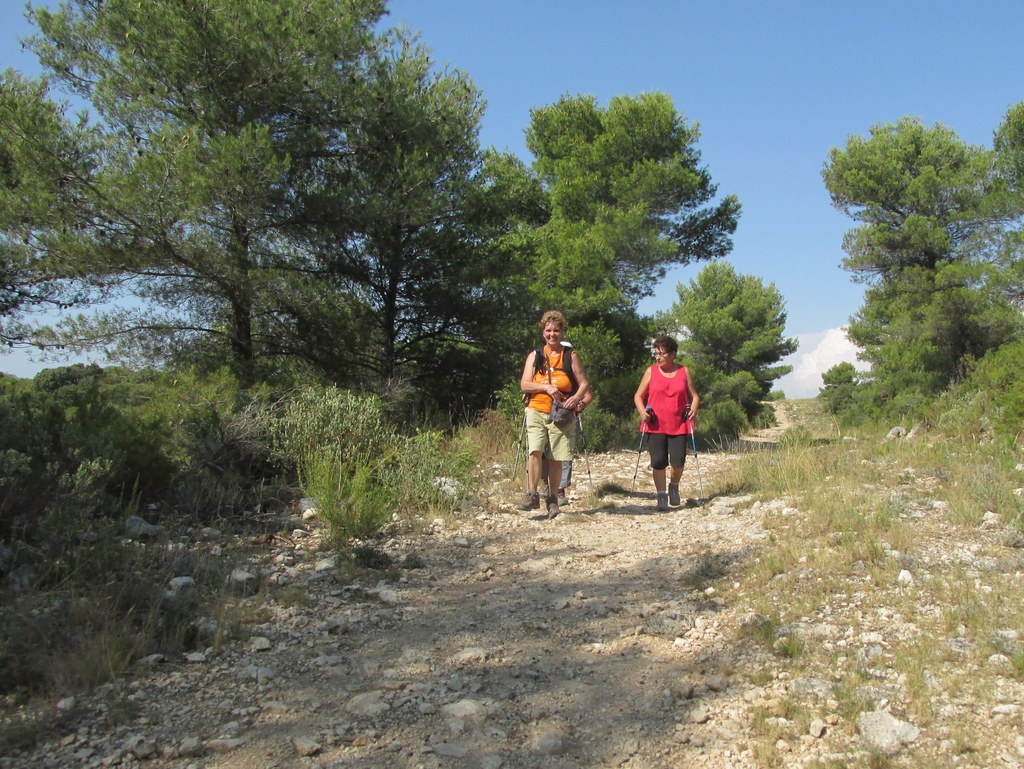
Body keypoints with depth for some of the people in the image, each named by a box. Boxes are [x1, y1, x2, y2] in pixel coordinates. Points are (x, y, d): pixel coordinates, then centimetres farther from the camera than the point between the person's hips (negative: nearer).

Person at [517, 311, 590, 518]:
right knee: (535, 451, -17)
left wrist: (576, 398, -15)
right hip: (536, 412, 0)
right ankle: (533, 495, -12)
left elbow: (584, 383, 5)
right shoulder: (534, 356, 10)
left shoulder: (570, 356, 8)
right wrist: (546, 387, -14)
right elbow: (524, 385, 2)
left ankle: (552, 499, 13)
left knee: (556, 459, 1)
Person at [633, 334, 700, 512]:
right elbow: (638, 395, 8)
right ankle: (662, 497, 9)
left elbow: (694, 395, 12)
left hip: (679, 425, 0)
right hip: (656, 425, 0)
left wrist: (694, 407, -9)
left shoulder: (684, 372, 9)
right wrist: (642, 410, -11)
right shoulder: (651, 371, 7)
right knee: (658, 462, -5)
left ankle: (674, 487, 24)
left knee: (678, 460, -6)